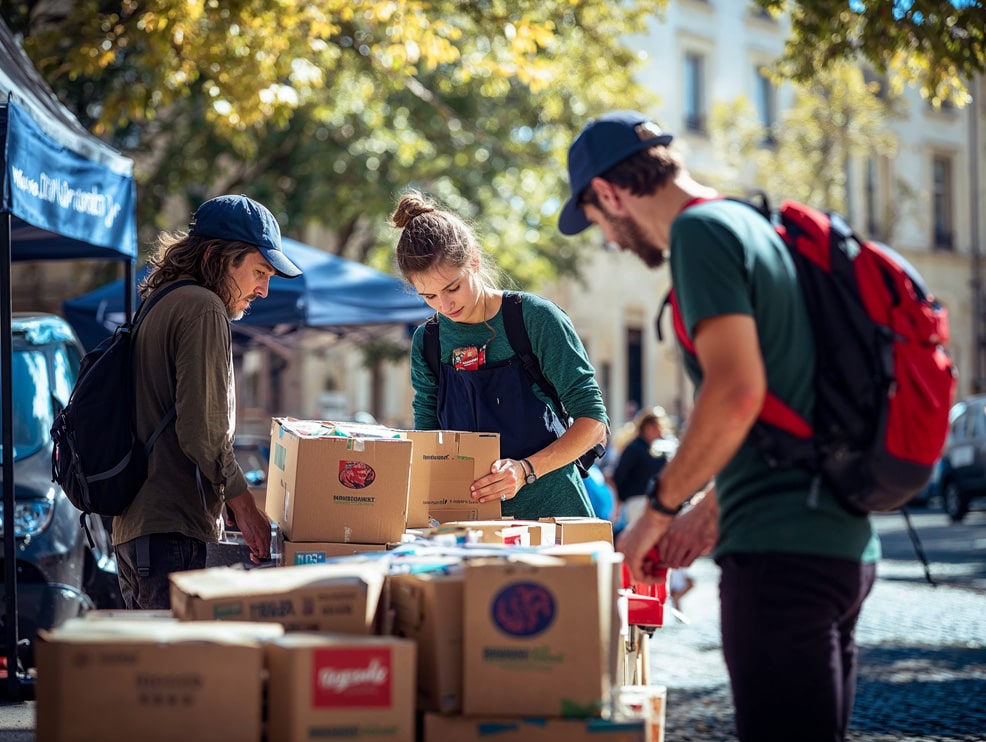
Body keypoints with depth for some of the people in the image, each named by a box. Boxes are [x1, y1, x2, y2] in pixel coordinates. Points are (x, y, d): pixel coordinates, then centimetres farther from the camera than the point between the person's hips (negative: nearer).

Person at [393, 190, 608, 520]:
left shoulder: (535, 318, -6)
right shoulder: (427, 342, 7)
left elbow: (593, 422, -7)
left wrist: (526, 469, -21)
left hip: (550, 510, -3)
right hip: (474, 523, 3)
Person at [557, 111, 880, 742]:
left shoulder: (700, 229, -8)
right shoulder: (761, 228, 20)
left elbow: (737, 390, -19)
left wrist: (659, 510, -8)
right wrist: (713, 508, 24)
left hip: (782, 548, -10)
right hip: (846, 545, 10)